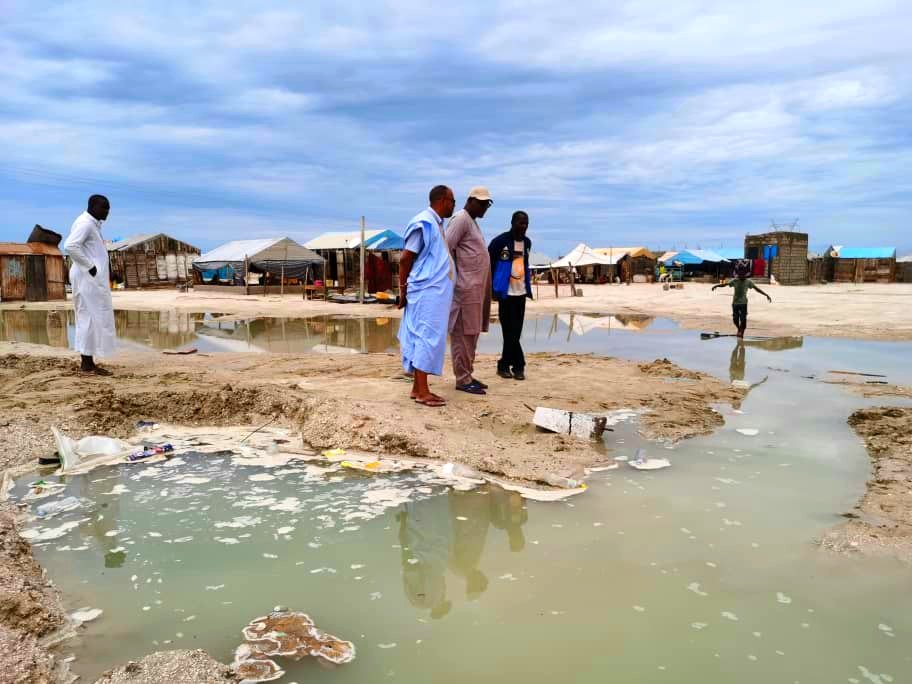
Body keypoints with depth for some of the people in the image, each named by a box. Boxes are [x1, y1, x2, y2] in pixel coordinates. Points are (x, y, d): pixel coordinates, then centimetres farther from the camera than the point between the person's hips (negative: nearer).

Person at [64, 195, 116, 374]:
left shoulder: (92, 224, 18)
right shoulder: (85, 223, -13)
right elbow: (70, 246, -26)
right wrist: (90, 267, -21)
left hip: (92, 279, 10)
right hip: (89, 278, -10)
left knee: (90, 319, 10)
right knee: (91, 318, -8)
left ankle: (88, 362, 12)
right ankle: (87, 363, -6)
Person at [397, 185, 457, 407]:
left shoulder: (436, 224, 16)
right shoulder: (423, 223, -13)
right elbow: (405, 259, -13)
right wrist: (403, 290, -8)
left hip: (436, 292, 9)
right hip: (427, 292, -9)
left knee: (425, 338, 10)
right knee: (427, 338, -7)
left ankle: (418, 387, 15)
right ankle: (422, 391, -3)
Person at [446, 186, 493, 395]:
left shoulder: (472, 221, 21)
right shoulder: (460, 219, -9)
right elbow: (446, 249, -16)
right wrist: (453, 279, -16)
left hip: (476, 287, 10)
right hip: (466, 287, -10)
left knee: (472, 332, 10)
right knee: (463, 333, -7)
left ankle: (467, 374, 16)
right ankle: (462, 379, -4)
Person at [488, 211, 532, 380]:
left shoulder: (527, 242, 10)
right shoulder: (500, 241, -9)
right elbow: (488, 263, -6)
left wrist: (528, 287, 16)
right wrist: (491, 288, -8)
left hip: (521, 292, 6)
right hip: (506, 293, -6)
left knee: (515, 331, 7)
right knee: (510, 331, -3)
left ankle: (504, 365, 16)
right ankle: (518, 366, 5)